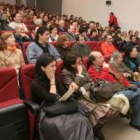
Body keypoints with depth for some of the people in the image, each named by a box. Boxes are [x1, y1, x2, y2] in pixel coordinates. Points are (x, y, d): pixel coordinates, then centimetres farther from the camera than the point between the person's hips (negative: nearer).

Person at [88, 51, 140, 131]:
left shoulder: (106, 65, 18)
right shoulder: (92, 71, -6)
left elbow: (119, 75, 18)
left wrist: (128, 84, 6)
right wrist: (105, 69, -14)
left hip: (122, 87, 9)